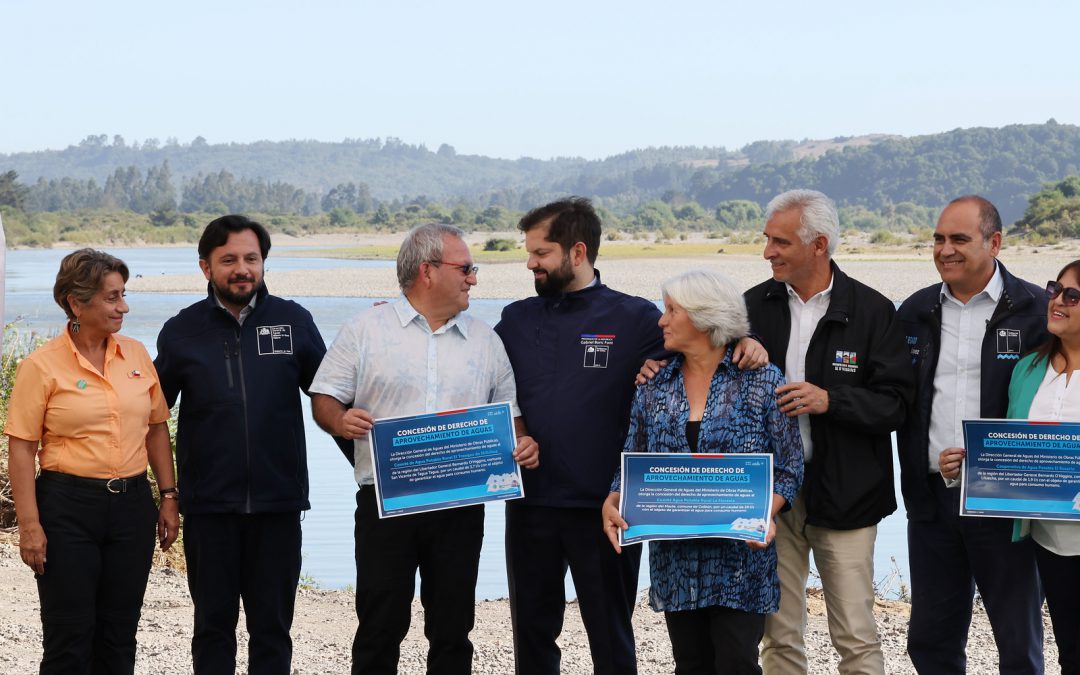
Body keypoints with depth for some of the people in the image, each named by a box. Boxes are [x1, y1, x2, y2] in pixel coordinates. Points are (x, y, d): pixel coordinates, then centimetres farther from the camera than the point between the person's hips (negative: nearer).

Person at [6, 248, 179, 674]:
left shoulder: (136, 355, 7)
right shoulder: (43, 365, -8)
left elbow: (157, 429, 15)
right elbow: (21, 450, -8)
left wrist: (169, 497, 10)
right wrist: (30, 525, -12)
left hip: (131, 506, 4)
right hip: (68, 507, -4)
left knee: (119, 635, 10)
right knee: (70, 637, 0)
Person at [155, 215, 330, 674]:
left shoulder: (293, 321, 2)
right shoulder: (181, 332, 2)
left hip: (278, 499, 0)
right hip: (209, 503, 0)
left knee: (272, 624, 8)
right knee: (213, 624, 8)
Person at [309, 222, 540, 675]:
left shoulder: (486, 341, 12)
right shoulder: (366, 329, 3)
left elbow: (510, 413, 15)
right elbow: (325, 398, 3)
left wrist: (523, 443, -6)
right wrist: (340, 421, -19)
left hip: (460, 507, 3)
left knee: (452, 630, 7)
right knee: (380, 626, 1)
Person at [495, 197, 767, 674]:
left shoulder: (633, 318, -3)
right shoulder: (517, 319, 8)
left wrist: (743, 342, -18)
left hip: (603, 508, -3)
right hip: (530, 504, 4)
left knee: (610, 635, 7)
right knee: (532, 628, 13)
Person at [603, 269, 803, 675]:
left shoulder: (762, 382, -3)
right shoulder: (655, 388, 8)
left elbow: (788, 468, -2)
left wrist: (765, 515, -20)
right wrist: (612, 502, -8)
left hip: (740, 558, -4)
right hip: (675, 560, 4)